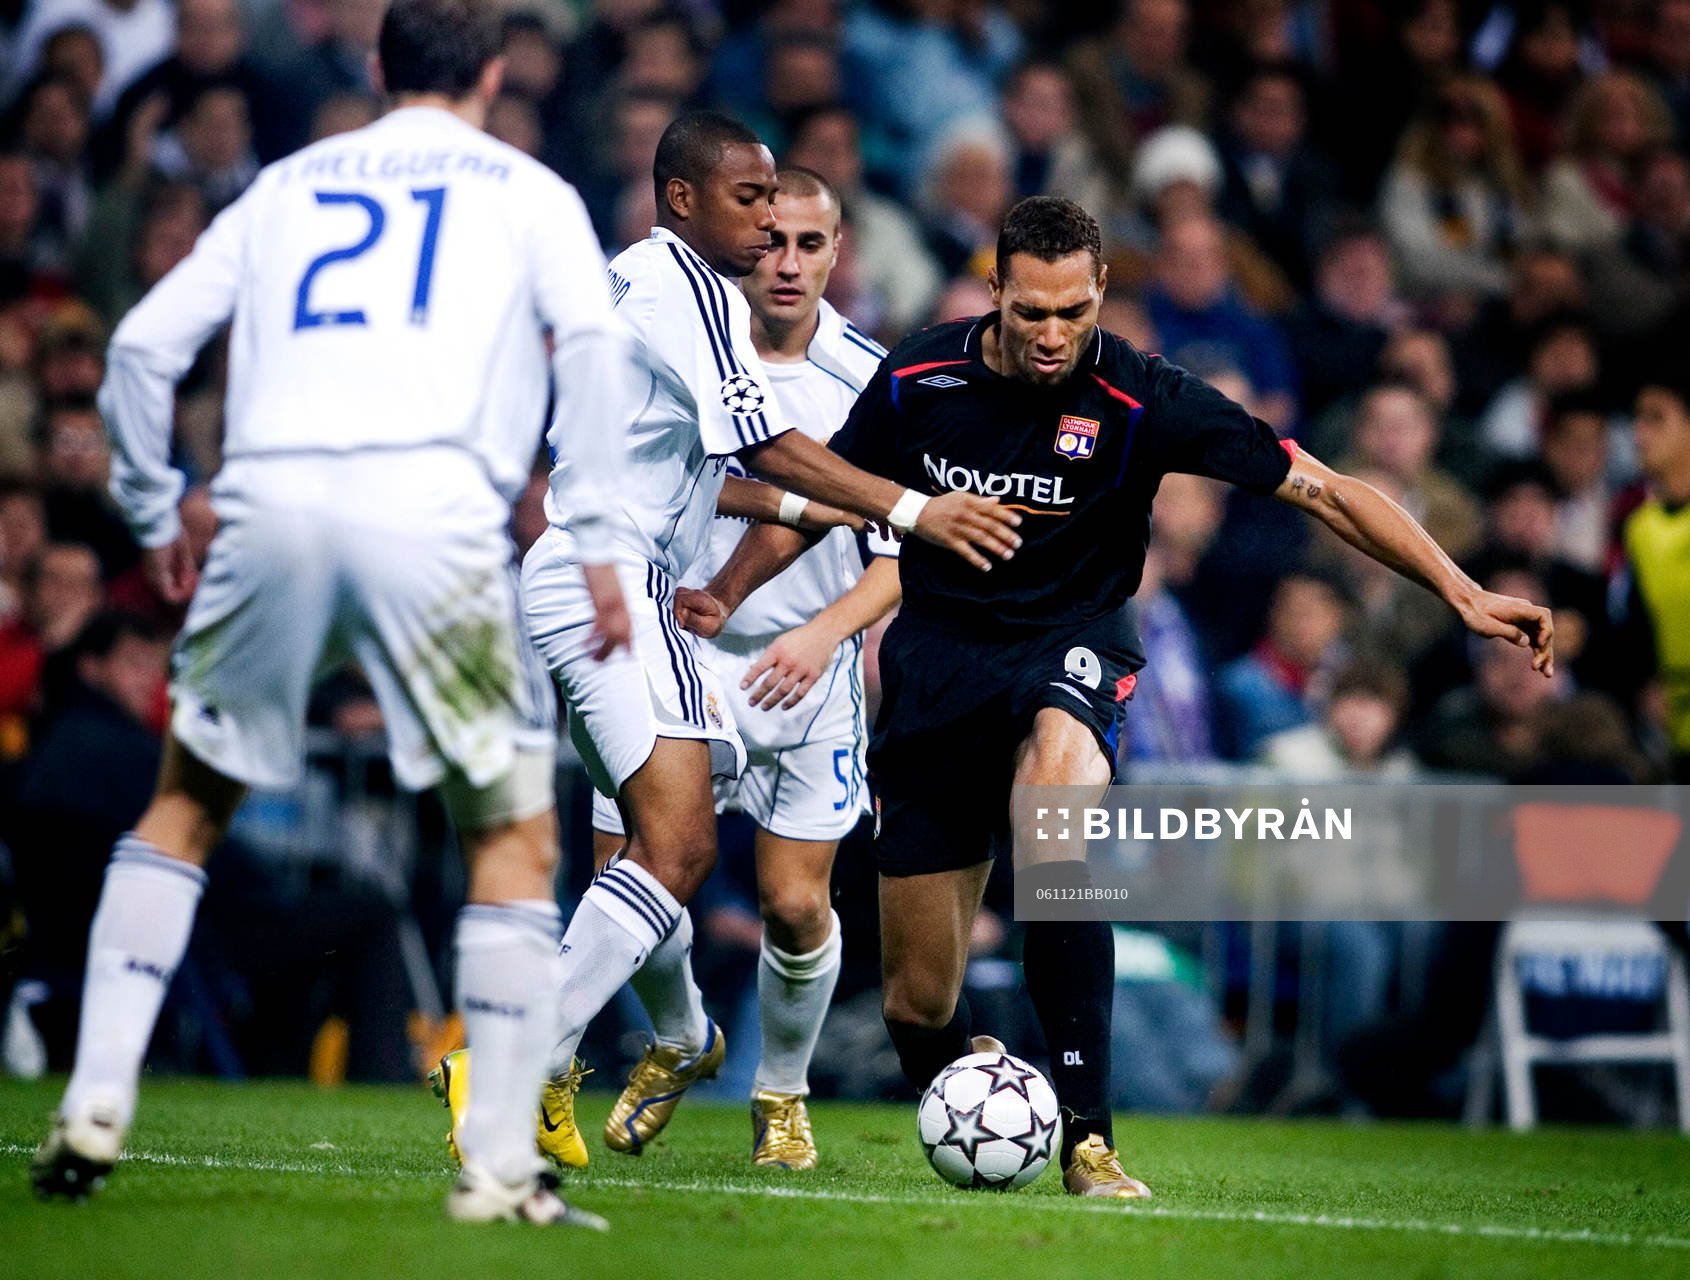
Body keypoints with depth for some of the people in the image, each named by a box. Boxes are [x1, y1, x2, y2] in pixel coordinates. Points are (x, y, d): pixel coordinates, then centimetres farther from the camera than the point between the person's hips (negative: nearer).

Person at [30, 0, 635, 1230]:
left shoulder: (286, 184, 25)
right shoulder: (526, 191, 18)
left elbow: (145, 342, 19)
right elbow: (593, 341, 0)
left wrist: (154, 514, 30)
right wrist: (599, 542, -2)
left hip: (270, 499, 3)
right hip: (432, 508, -2)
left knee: (186, 801, 22)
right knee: (516, 839, 10)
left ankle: (96, 1104, 12)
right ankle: (500, 1166, 1)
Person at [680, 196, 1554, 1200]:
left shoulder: (1142, 400, -16)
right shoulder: (917, 381, -8)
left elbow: (1321, 489, -14)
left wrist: (1463, 593, -19)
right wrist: (721, 597, -3)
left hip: (1071, 641, -3)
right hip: (938, 657, 3)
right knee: (919, 1001, 0)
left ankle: (1086, 1135, -33)